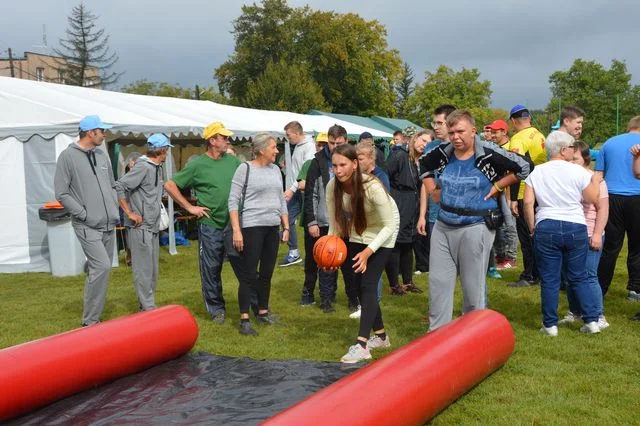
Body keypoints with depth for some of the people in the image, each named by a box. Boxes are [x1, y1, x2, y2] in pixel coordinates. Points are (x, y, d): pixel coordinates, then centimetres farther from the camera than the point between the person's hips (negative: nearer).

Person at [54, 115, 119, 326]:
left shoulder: (102, 154, 12)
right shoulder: (68, 156, -7)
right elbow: (61, 193, -10)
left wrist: (115, 209, 10)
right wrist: (84, 214, -13)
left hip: (109, 225, 7)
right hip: (87, 227, -7)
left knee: (101, 269, 12)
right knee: (102, 266, -17)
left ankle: (94, 317, 24)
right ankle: (90, 321, -7)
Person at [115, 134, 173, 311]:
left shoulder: (157, 168, 13)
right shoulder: (143, 167, -15)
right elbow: (119, 187, -20)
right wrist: (129, 213, -19)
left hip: (153, 227, 10)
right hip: (140, 228, -10)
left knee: (152, 269, 16)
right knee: (143, 269, -4)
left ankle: (147, 304, 26)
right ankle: (148, 308, 1)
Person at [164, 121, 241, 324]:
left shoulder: (233, 161, 6)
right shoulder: (198, 165, -6)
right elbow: (169, 185, -5)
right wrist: (189, 207, -7)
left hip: (233, 223, 4)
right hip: (210, 225, -3)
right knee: (211, 269, 5)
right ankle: (216, 309, 19)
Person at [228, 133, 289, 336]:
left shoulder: (275, 169, 11)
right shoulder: (244, 169, -7)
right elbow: (233, 201, -10)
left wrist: (286, 227, 13)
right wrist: (236, 230, -16)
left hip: (273, 228, 6)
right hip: (251, 227, -6)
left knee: (267, 273, 12)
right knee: (249, 274, -3)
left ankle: (263, 312, 25)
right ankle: (244, 320, 1)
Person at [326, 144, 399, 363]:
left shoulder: (372, 187, -32)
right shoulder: (333, 187, -18)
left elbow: (389, 226, -26)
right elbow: (334, 221, -5)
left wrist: (368, 252, -34)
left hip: (381, 236, -6)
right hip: (356, 236, 6)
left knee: (368, 284, -17)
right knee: (358, 285, 6)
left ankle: (362, 345, -20)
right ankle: (380, 335, 25)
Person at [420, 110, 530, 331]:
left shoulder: (488, 154, -12)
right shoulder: (443, 153, 3)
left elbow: (523, 167, -7)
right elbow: (424, 165, 23)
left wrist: (497, 187, -9)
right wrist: (432, 189, 12)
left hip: (475, 228, -5)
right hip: (443, 227, 5)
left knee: (473, 286, 5)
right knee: (438, 282, 8)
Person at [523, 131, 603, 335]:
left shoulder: (536, 173, 3)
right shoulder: (578, 171, -3)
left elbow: (528, 202, -3)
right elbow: (592, 199, 1)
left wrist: (532, 227, 6)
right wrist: (595, 181, 18)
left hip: (546, 228, 0)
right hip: (576, 228, 0)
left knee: (549, 280, 6)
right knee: (579, 277, 13)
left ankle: (550, 325, 11)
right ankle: (591, 320, 13)